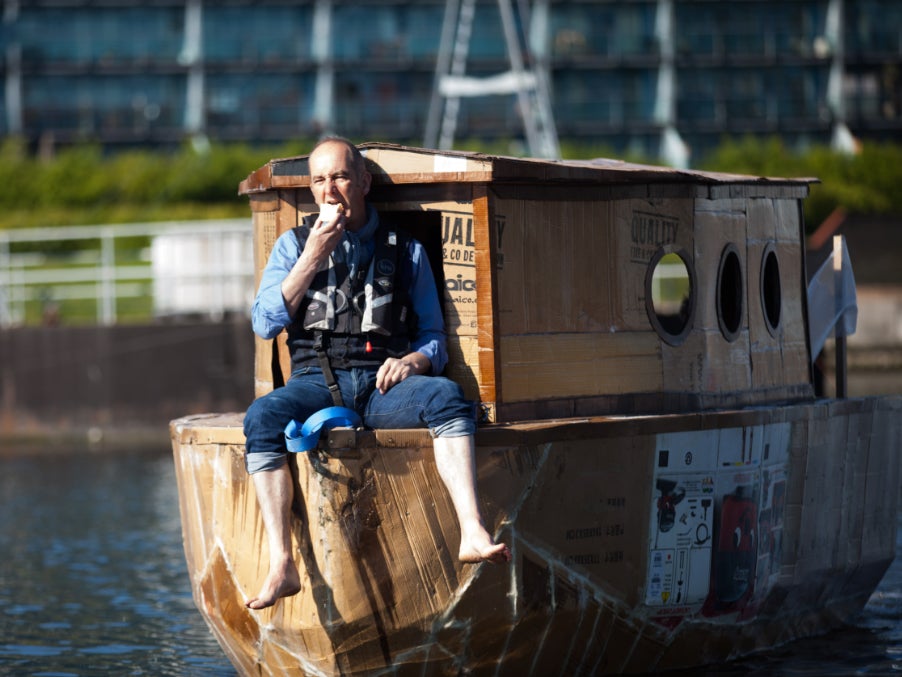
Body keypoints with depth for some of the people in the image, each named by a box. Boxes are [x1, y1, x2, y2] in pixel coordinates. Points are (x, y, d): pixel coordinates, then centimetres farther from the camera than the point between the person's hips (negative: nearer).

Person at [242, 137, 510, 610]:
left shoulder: (405, 252, 17)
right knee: (262, 418, -34)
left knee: (446, 397, -33)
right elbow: (264, 323, 5)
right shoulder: (294, 244, 18)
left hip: (383, 383, 0)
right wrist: (314, 257, -1)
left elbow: (434, 337, 15)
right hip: (317, 381, 0)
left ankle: (472, 534, -47)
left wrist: (413, 360, -9)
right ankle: (282, 566, -39)